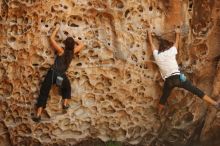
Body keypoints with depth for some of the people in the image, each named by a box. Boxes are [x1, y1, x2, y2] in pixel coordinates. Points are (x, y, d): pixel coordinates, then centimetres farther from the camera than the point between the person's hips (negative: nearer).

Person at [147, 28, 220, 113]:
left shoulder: (157, 55, 8)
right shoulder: (171, 51, 3)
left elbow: (151, 44, 25)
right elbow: (176, 42, 22)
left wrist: (149, 35, 41)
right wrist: (177, 33, 41)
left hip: (168, 81, 2)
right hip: (178, 77, -2)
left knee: (163, 98, 25)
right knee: (196, 91, -1)